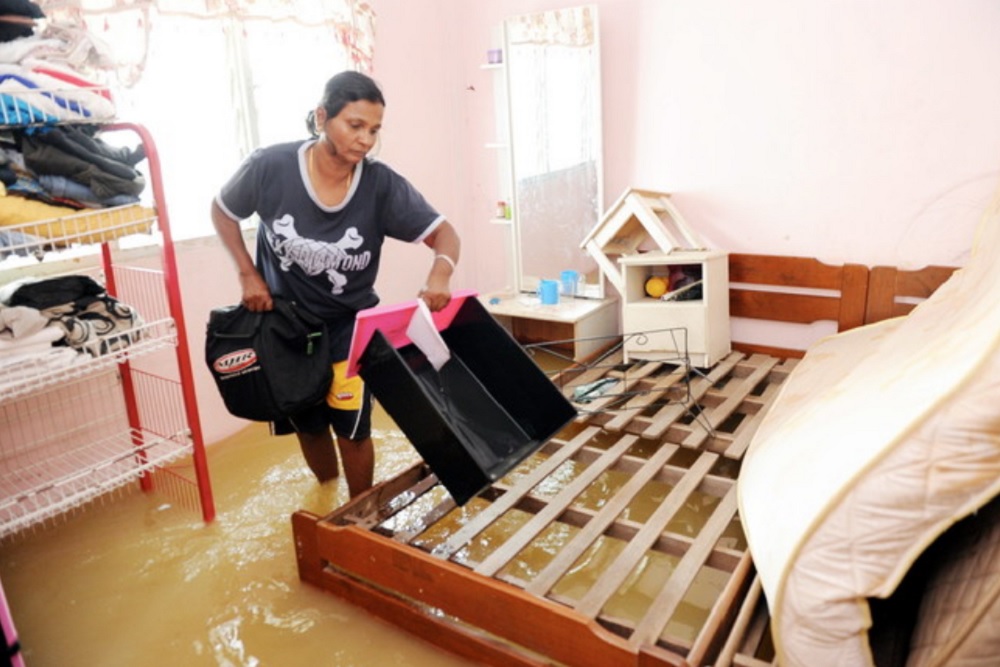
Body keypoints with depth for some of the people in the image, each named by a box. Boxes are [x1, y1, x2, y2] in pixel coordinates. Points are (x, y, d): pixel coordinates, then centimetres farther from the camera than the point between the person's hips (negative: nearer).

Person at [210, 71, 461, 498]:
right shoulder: (270, 167, -20)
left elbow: (443, 232, -19)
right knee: (308, 427, 15)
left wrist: (440, 273, -40)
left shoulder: (382, 185, -21)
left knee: (352, 429, -2)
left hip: (349, 323, -1)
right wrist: (247, 274, -10)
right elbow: (222, 211, -2)